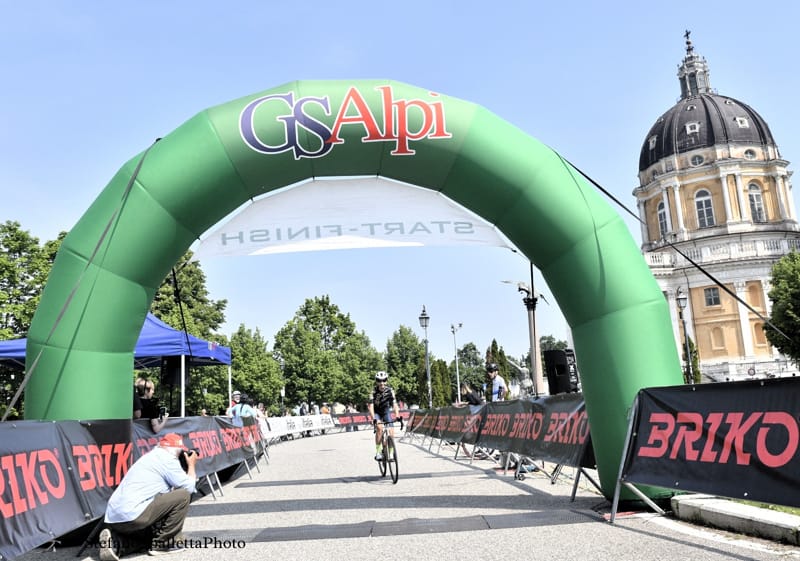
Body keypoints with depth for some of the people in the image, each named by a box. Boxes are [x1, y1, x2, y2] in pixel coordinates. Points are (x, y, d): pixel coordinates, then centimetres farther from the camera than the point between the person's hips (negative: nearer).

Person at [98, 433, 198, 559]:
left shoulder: (152, 457, 24)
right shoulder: (167, 458, -4)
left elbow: (168, 491, 27)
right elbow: (189, 488, -2)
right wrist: (191, 465, 13)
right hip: (132, 515, -10)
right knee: (183, 495, -6)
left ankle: (114, 542, 9)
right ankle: (163, 543, 1)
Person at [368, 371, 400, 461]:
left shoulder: (390, 390, -23)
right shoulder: (374, 391, -28)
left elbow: (394, 404, -29)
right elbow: (371, 406, -33)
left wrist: (397, 417, -42)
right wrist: (374, 419, -46)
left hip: (386, 411, 2)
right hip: (376, 412, -2)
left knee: (391, 431, -14)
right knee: (379, 428, -28)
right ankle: (378, 452, -19)